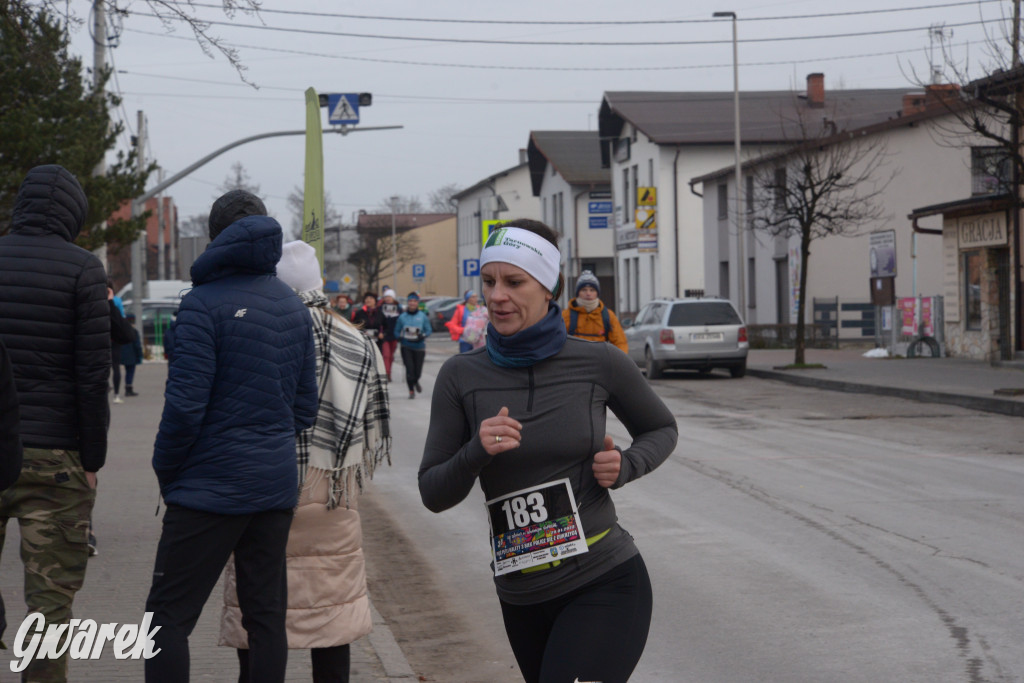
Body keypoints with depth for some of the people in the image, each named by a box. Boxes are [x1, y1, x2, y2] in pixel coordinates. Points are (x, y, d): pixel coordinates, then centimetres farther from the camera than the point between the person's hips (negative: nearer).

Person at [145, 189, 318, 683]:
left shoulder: (204, 304, -12)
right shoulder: (293, 306, 9)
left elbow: (185, 405, -16)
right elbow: (306, 405, 12)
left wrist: (165, 471, -2)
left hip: (211, 488, -7)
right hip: (277, 486, 7)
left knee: (168, 619, -2)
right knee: (266, 616, 12)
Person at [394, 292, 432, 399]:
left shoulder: (423, 316, 0)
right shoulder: (402, 317, 3)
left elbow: (429, 330, 3)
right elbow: (397, 331, 10)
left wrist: (423, 336, -17)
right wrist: (400, 337, -10)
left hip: (419, 346, 0)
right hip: (406, 347, 0)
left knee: (418, 370, 4)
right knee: (409, 369, -9)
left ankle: (416, 382, 40)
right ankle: (411, 391, 5)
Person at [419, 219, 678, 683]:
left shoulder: (598, 364, -5)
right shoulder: (461, 376, -2)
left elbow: (661, 429, 13)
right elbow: (433, 495, 1)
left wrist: (626, 465, -7)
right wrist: (476, 453, -18)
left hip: (605, 586, -3)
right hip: (522, 599, 4)